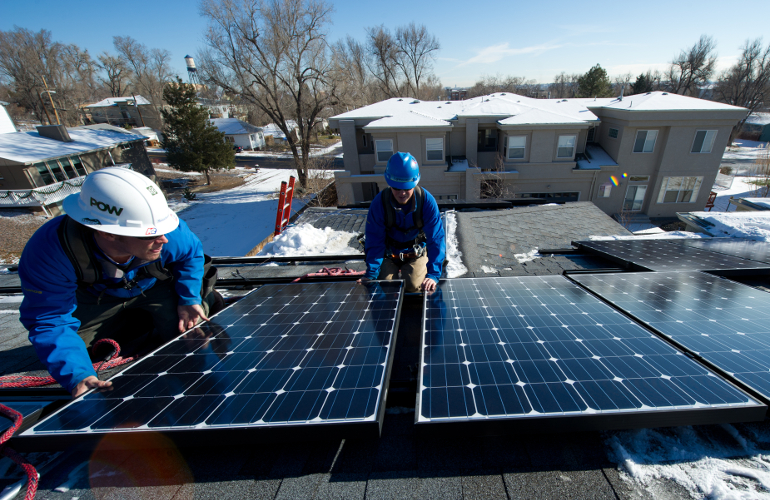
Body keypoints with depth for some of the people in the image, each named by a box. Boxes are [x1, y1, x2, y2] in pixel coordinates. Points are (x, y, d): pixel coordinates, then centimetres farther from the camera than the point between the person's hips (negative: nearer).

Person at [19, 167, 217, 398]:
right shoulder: (49, 251, -39)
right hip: (96, 298, 1)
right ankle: (136, 319, 20)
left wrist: (189, 299, -19)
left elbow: (192, 253, -13)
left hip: (155, 287, 0)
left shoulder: (171, 236, -39)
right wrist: (78, 376, -43)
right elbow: (49, 321, -31)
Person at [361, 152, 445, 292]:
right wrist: (371, 274, -26)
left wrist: (433, 274, -35)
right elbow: (374, 241, -19)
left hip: (417, 253, 0)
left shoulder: (426, 200, -24)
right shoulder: (379, 202, -23)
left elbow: (436, 238, -25)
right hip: (389, 253, 1)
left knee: (414, 286, -20)